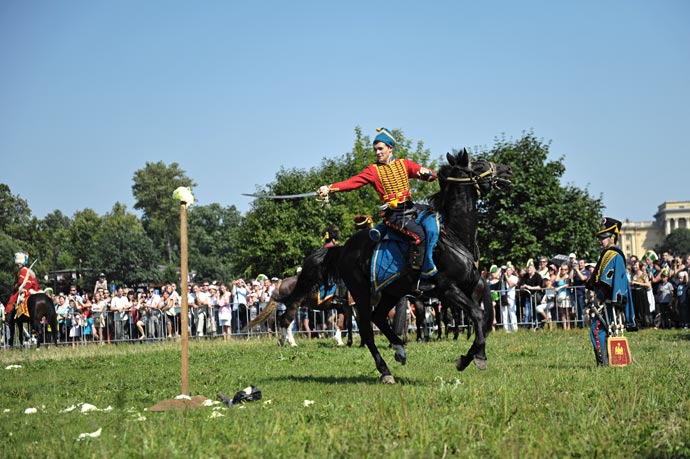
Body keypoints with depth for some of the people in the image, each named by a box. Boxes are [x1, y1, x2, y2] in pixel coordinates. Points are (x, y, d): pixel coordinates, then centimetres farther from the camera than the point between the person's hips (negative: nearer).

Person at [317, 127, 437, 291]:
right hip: (393, 214, -5)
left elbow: (432, 175, 7)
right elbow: (353, 182, -7)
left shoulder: (404, 164, 12)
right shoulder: (373, 170, 5)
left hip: (410, 209, 5)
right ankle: (419, 279, -24)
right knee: (420, 235, -25)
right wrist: (330, 188, -21)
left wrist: (426, 172, -17)